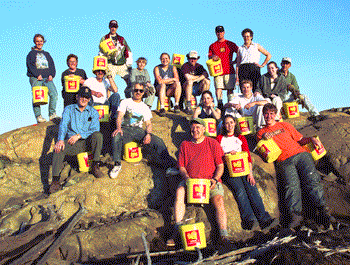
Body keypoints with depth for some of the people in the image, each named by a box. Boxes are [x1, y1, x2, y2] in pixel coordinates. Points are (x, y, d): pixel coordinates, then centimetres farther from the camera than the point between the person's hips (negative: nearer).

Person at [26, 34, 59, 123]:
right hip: (35, 79, -3)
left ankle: (52, 114, -11)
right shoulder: (31, 54, 11)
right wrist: (37, 75, -14)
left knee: (54, 94, -15)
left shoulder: (47, 54, 24)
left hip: (47, 78, 3)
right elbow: (30, 66, -1)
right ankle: (38, 116, -6)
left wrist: (51, 75, -1)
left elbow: (52, 65, 17)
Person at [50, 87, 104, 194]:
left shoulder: (93, 112, 9)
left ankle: (96, 166, -22)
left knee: (98, 135, -31)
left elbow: (95, 130, -3)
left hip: (88, 142, 0)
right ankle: (55, 180, -32)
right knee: (59, 148, -29)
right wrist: (61, 139, -26)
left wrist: (79, 135, -18)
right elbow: (63, 125, -5)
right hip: (73, 144, 0)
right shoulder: (68, 109, 10)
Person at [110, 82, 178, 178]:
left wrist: (148, 134, -11)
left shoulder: (145, 108, 20)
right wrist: (118, 127, -25)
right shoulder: (125, 102, 12)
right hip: (126, 129, -2)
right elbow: (119, 117, -2)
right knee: (116, 136, -38)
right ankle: (117, 164, -30)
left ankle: (169, 165, -24)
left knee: (159, 141, -21)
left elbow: (148, 124, 12)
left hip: (138, 130, 2)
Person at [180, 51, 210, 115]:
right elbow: (187, 77, -19)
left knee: (206, 81, -18)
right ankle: (188, 106, -37)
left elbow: (205, 74, -8)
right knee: (189, 81, -35)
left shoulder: (199, 66, 11)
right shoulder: (185, 66, -2)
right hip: (186, 88, -4)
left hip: (196, 89, 4)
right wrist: (200, 76, -6)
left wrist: (194, 79, -23)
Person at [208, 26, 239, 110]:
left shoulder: (230, 44, 11)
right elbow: (209, 56, 14)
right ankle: (219, 103, -14)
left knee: (230, 89, -2)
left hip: (229, 70, -1)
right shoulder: (212, 46, 16)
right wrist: (212, 56, -9)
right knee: (218, 88, -11)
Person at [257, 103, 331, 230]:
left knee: (311, 179, -23)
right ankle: (295, 215, -32)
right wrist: (264, 140, 0)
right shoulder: (261, 133, 24)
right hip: (284, 161, -1)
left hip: (300, 154, 2)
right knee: (291, 184, -28)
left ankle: (321, 211, -23)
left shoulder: (284, 125, 27)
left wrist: (311, 139, 4)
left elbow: (300, 140, 24)